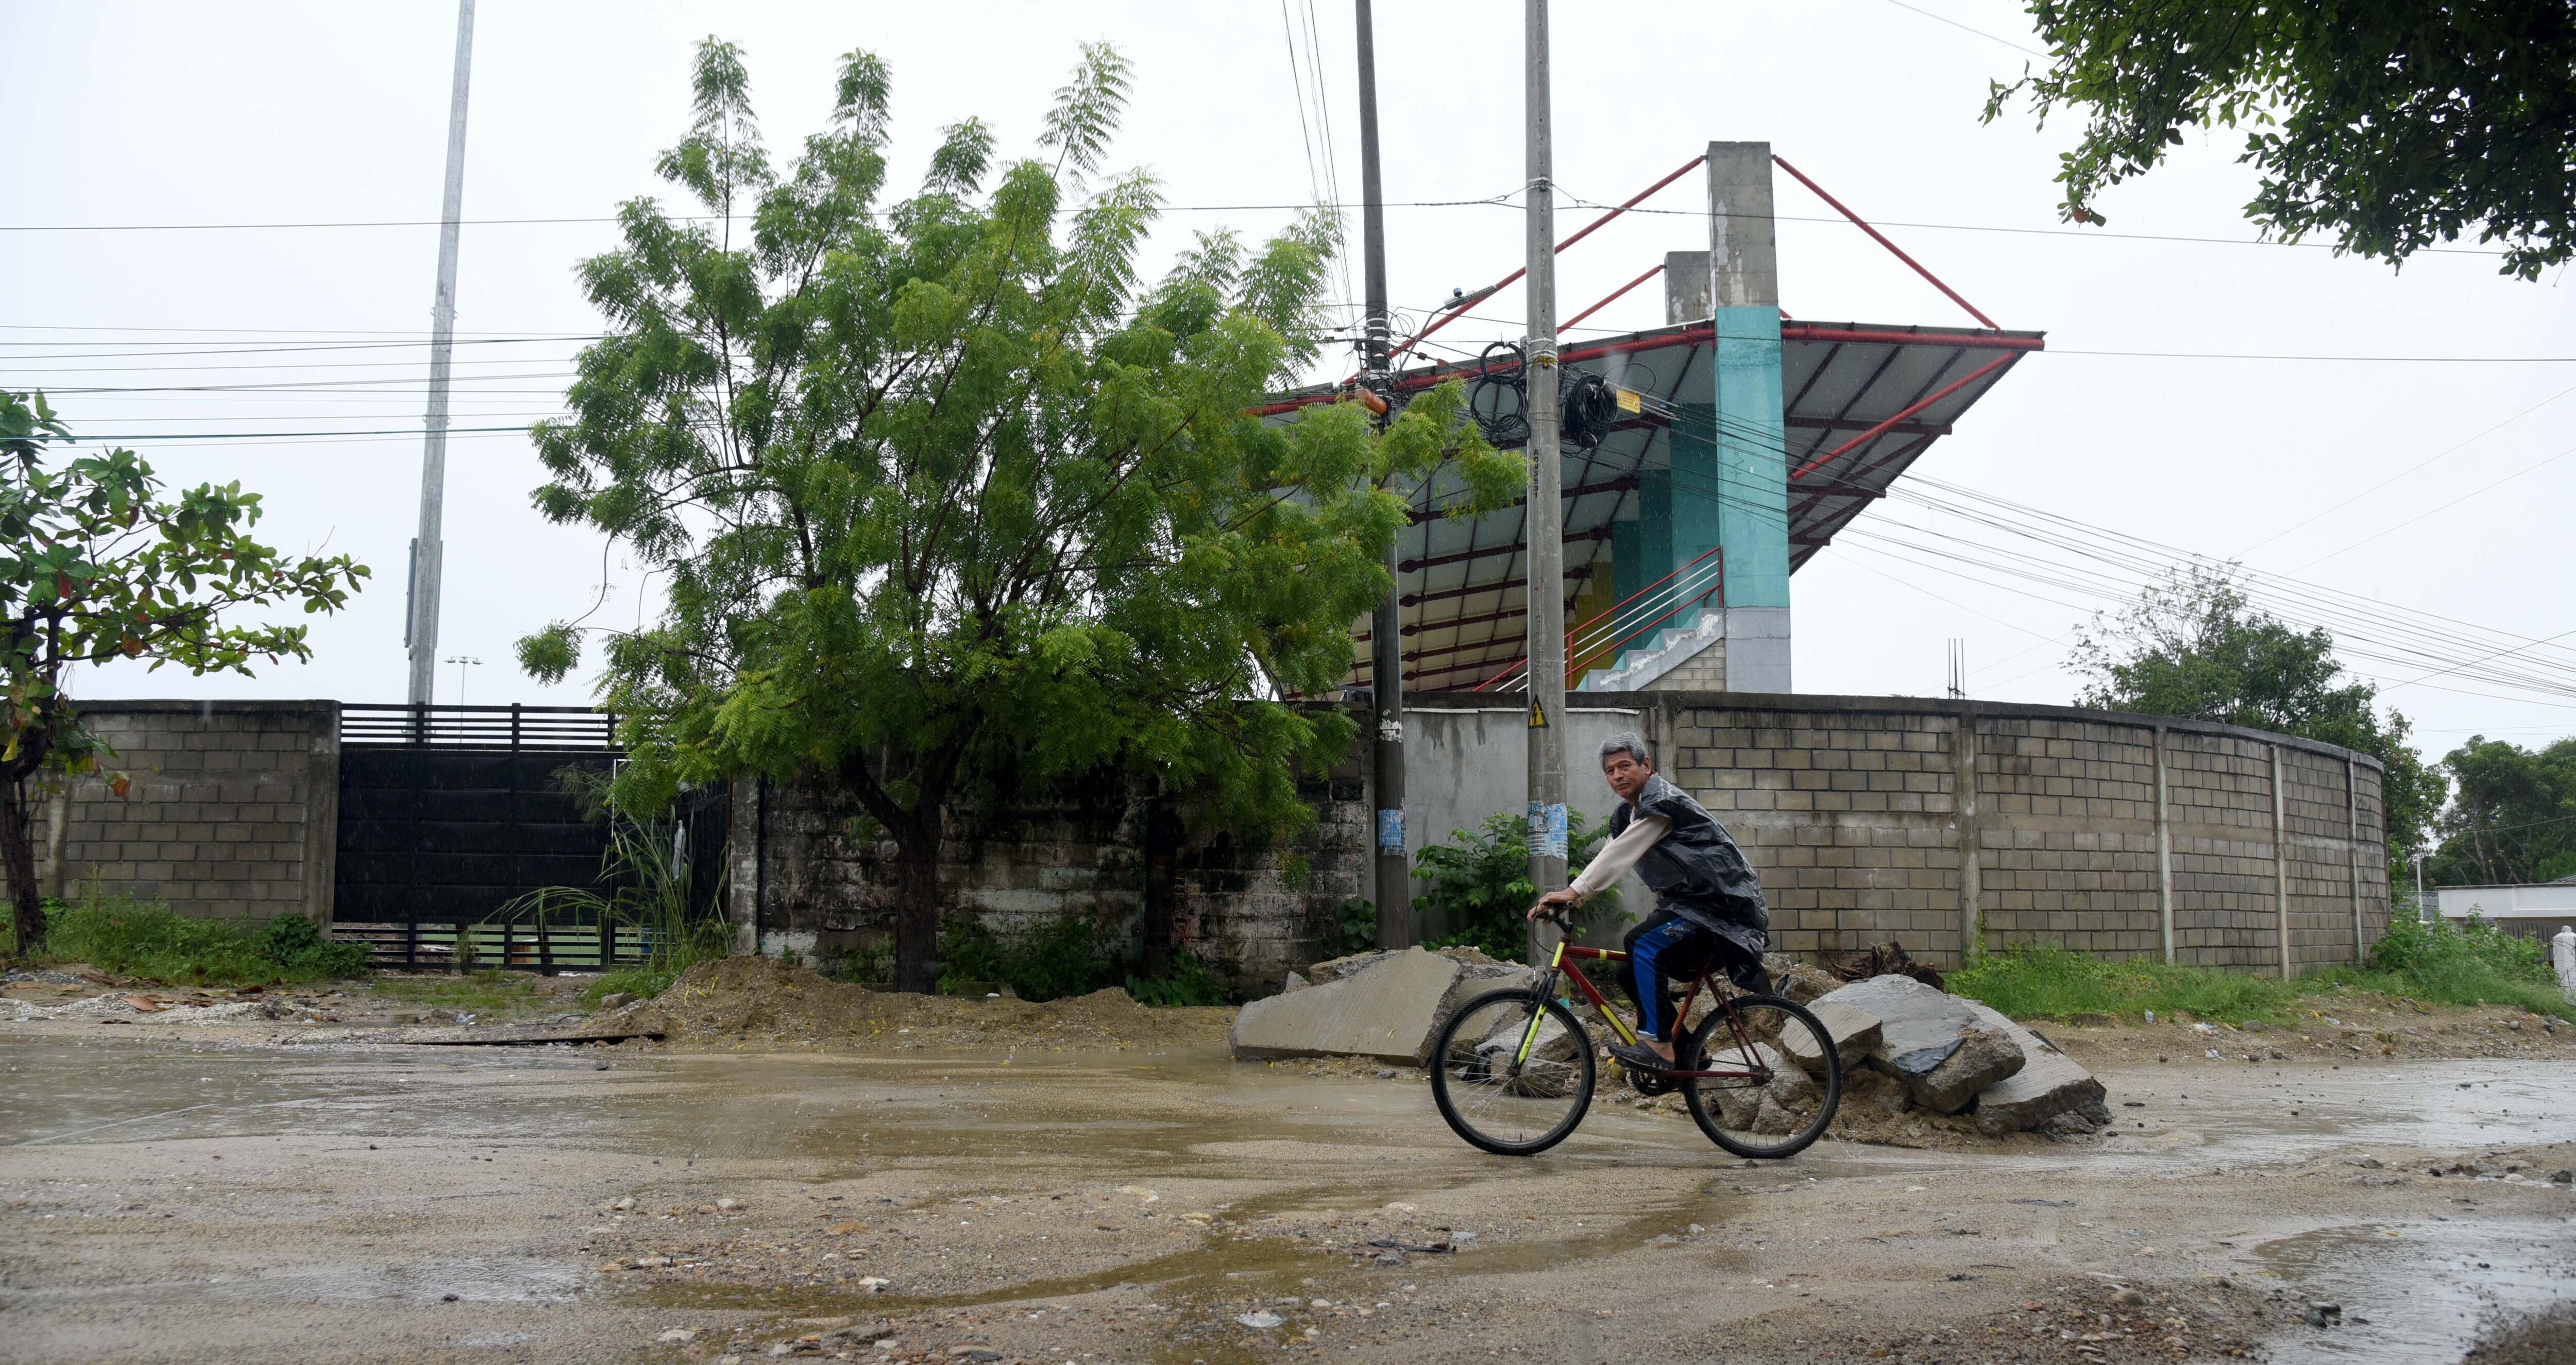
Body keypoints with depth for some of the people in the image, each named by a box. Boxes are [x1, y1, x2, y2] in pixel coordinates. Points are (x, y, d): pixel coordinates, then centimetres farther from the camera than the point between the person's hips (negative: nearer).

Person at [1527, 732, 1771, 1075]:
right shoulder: (1627, 815, 13)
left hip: (1721, 903, -10)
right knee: (1631, 973, 6)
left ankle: (1658, 1047, -27)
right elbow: (1611, 860, 7)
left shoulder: (1663, 802, -17)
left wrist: (1573, 892, -30)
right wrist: (1568, 896, -7)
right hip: (1686, 903, 10)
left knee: (1645, 945, -27)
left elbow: (1620, 855, -26)